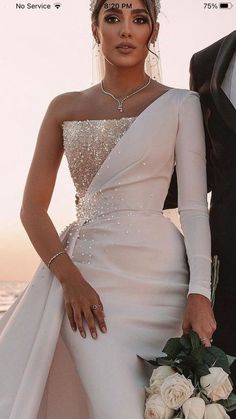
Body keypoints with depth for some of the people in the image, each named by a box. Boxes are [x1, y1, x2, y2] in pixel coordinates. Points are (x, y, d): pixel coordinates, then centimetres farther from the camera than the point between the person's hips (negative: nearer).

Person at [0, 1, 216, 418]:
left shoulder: (180, 105, 4)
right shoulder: (64, 108, 9)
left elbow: (195, 205, -2)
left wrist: (200, 293, -13)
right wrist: (69, 277, -8)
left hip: (155, 272, 0)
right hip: (86, 271, 1)